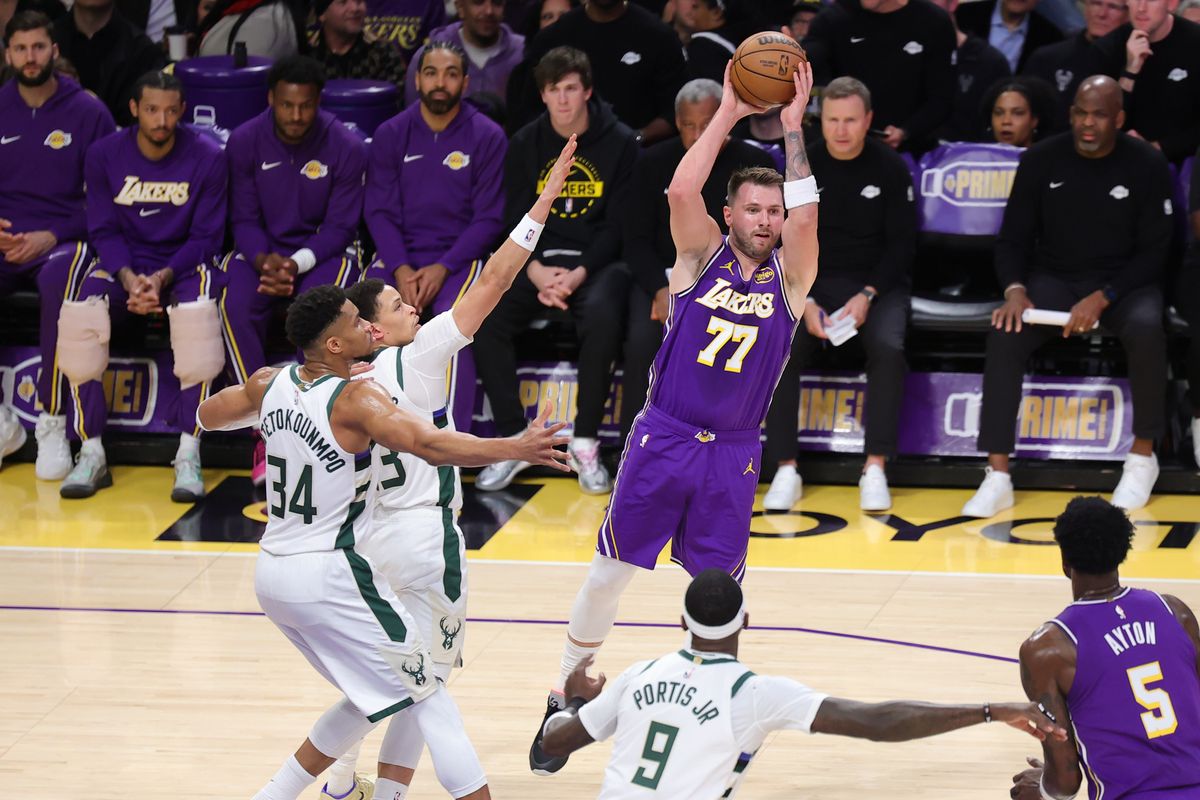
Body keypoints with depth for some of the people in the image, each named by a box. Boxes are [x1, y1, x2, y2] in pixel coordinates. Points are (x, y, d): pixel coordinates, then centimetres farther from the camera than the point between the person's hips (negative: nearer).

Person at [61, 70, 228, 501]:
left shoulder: (207, 157, -7)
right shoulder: (104, 155, -2)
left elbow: (206, 237, -5)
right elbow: (103, 231, 0)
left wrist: (162, 278, -20)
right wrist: (129, 279, -19)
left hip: (184, 263, -2)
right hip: (123, 264, 2)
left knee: (198, 315, -36)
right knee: (79, 313, -29)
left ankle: (188, 456, -31)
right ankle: (91, 453, -22)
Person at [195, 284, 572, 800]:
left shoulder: (270, 384, 3)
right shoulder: (355, 400, -18)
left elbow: (207, 416, 22)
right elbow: (429, 444, -33)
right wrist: (515, 448, -35)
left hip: (272, 575, 8)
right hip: (331, 577, -8)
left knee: (372, 701, 23)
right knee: (429, 701, -1)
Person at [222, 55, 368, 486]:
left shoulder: (346, 148, -7)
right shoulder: (245, 142, -2)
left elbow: (340, 226, -7)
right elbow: (244, 219, 0)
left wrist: (297, 264, -24)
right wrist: (263, 261, -21)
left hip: (325, 252, -2)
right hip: (262, 250, 2)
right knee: (234, 305, -31)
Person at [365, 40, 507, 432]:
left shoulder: (487, 137, -1)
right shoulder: (391, 134, 6)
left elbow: (489, 219, -3)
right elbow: (379, 212, 3)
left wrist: (442, 268, -15)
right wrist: (401, 270, -14)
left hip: (460, 256, -2)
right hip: (398, 255, 2)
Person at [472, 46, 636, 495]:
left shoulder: (619, 143, -1)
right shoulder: (525, 145, 7)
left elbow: (619, 225, -3)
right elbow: (517, 220, 6)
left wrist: (579, 274, -17)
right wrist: (537, 271, -14)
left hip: (598, 260, -3)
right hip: (538, 259, 3)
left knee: (602, 315, -36)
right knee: (484, 318, -24)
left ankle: (586, 444, -23)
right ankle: (513, 440, -14)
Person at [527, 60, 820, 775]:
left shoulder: (789, 277, 0)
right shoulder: (703, 255, -1)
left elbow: (806, 210, -18)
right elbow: (682, 190, -19)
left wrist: (793, 126, -18)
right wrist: (728, 114, -16)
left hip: (732, 454, 1)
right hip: (663, 439, -1)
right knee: (609, 574, 6)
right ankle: (564, 703, 20)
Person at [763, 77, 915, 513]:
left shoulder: (890, 168, -2)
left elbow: (902, 243, -1)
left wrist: (867, 296, -15)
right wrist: (805, 302, -14)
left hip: (878, 285, -1)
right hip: (812, 284, 1)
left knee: (888, 348, -32)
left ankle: (875, 468, -25)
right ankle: (785, 471, -20)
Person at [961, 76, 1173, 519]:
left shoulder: (1146, 164, -7)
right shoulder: (1041, 160, -2)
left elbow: (1154, 250, -7)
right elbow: (1012, 239, 3)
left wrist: (1102, 299, -21)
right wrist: (1015, 289, -18)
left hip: (1126, 282, -2)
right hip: (1054, 279, 2)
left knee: (1146, 328, -36)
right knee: (1005, 333, -29)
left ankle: (1142, 454, -13)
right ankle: (997, 478, -28)